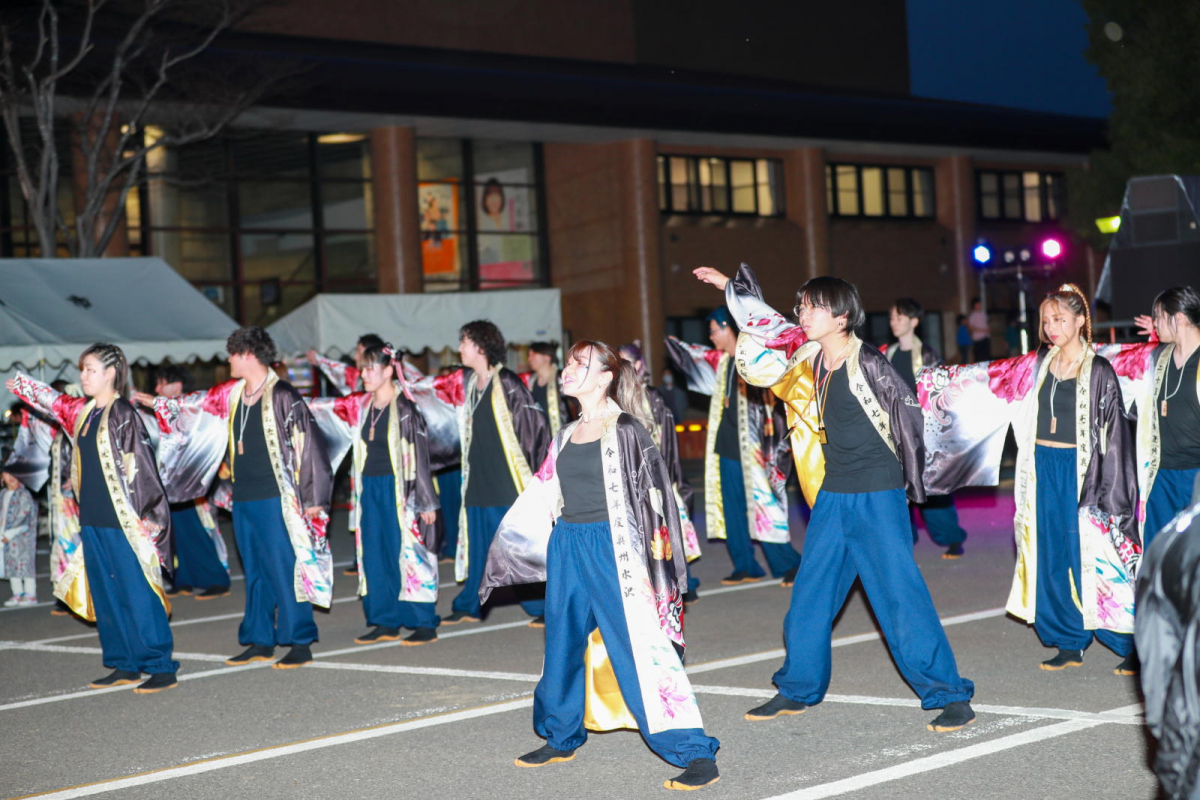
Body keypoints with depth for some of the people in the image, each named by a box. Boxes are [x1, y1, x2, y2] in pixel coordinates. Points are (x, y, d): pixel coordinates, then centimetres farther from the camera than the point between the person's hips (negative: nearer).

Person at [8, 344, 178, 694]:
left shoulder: (123, 413, -12)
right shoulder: (84, 412, 11)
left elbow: (140, 466, -15)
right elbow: (54, 402, 33)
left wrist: (145, 517, -17)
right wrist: (22, 386, 39)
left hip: (123, 521, -8)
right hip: (93, 520, 8)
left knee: (139, 595, -6)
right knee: (106, 596, 11)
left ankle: (161, 667, -1)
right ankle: (124, 665, 19)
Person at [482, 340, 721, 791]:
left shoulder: (626, 431, -7)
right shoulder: (566, 437, 13)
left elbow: (649, 500, -10)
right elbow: (541, 499, 20)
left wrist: (644, 567, -16)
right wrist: (504, 551, 23)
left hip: (611, 550, -7)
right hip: (566, 548, 7)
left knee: (639, 648, -11)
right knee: (563, 645, 14)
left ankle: (697, 756, -8)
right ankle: (561, 738, 33)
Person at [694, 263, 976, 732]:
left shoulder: (867, 363, -14)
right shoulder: (808, 359, 6)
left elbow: (907, 415, -6)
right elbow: (764, 325, 24)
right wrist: (729, 287, 32)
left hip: (877, 497, -7)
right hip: (831, 495, 7)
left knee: (901, 596, -9)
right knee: (810, 595, 12)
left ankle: (949, 696, -2)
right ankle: (798, 689, 26)